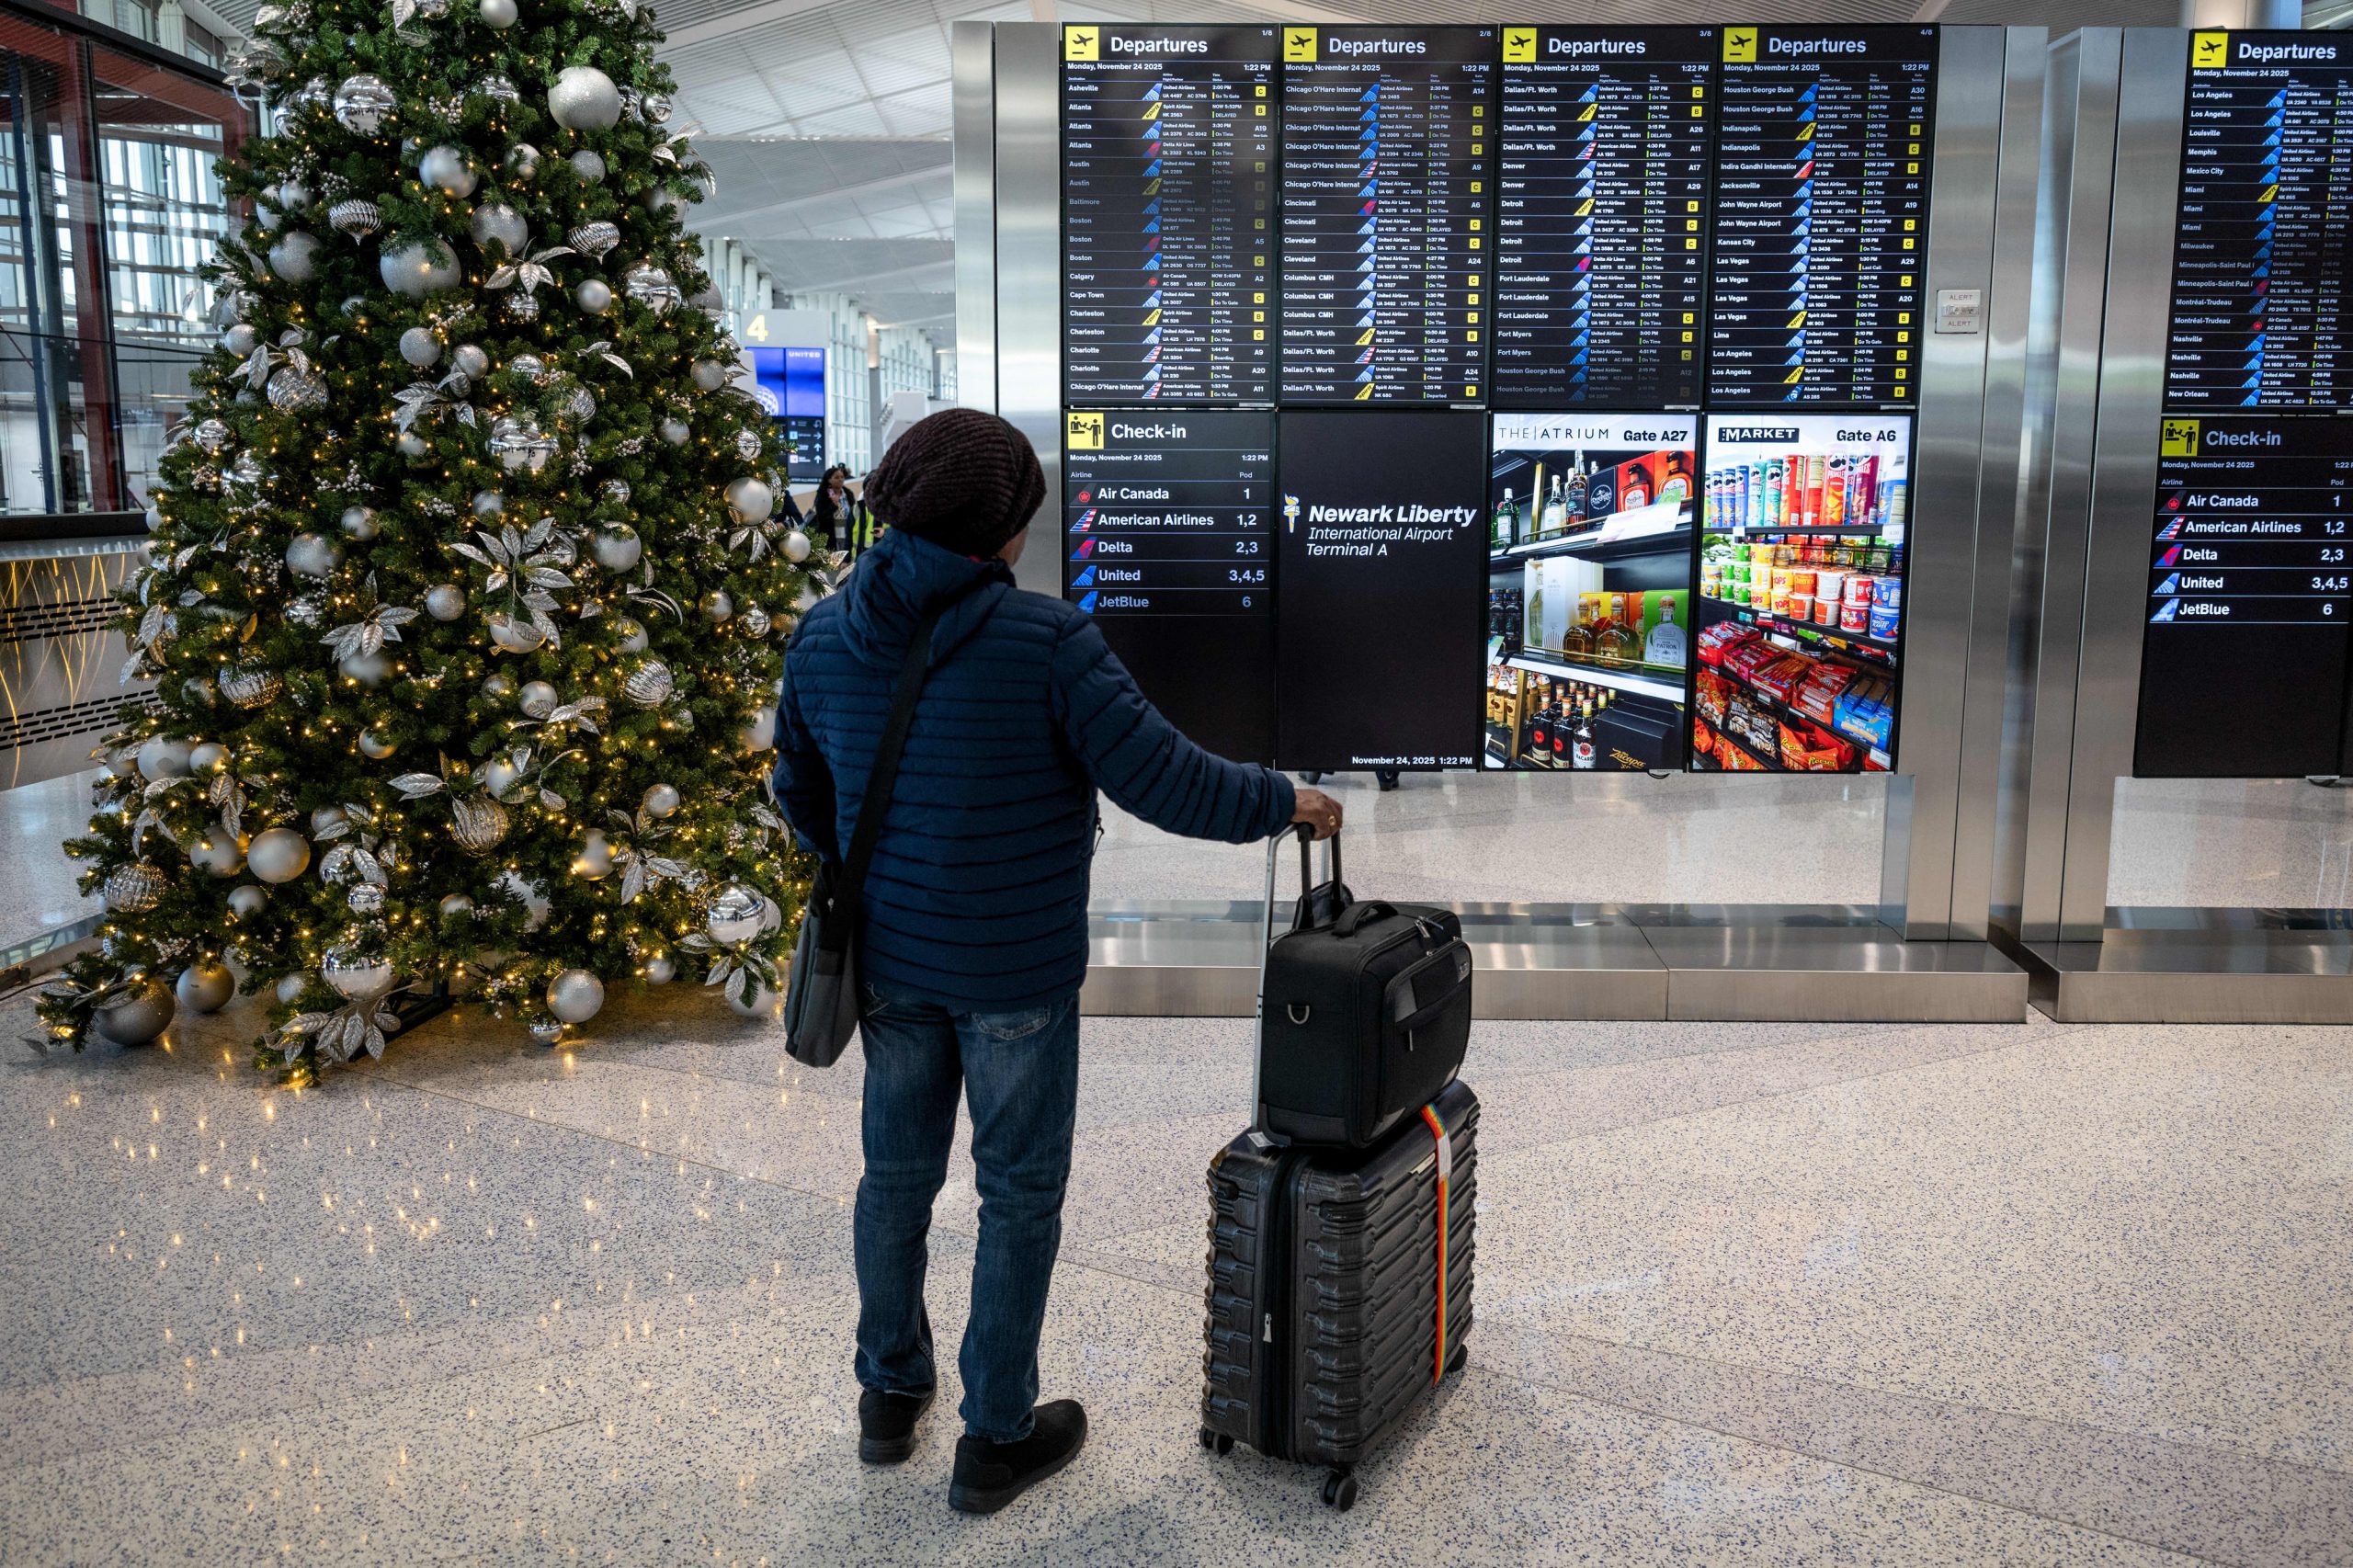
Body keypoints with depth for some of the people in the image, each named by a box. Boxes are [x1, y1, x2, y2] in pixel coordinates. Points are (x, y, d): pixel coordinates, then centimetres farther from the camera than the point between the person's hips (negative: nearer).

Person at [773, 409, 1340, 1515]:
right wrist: (1281, 802, -2)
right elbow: (1166, 784, -20)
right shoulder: (1044, 639, -21)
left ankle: (891, 1395, 38)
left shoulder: (829, 634, -4)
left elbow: (804, 791, 9)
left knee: (899, 1169, 22)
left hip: (892, 954, 5)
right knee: (1020, 1194, 11)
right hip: (1015, 968, -5)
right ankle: (996, 1440, 25)